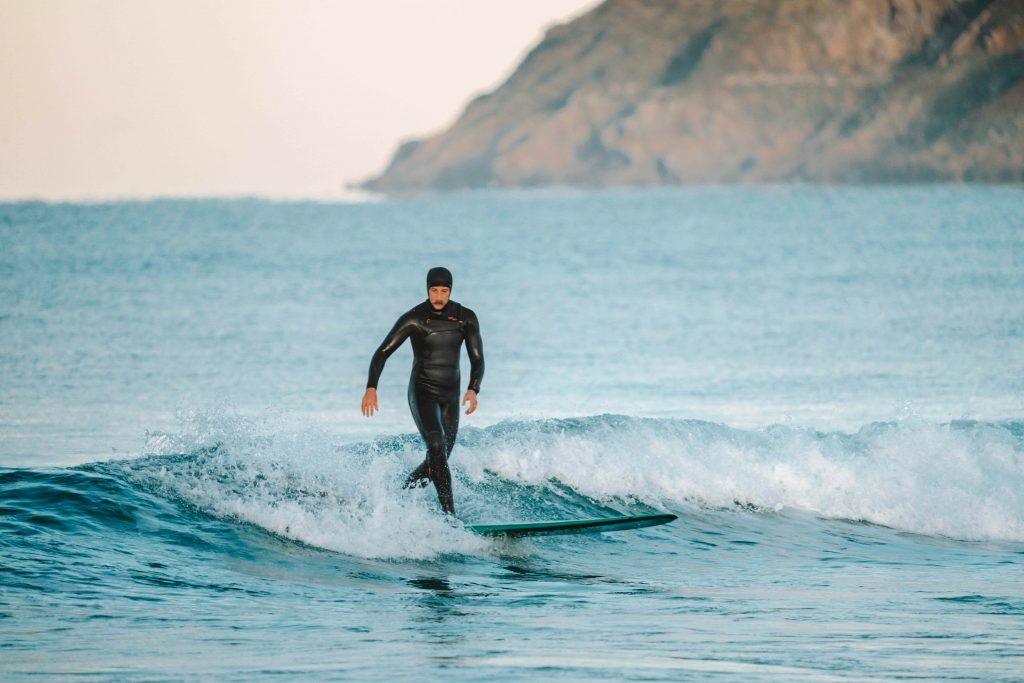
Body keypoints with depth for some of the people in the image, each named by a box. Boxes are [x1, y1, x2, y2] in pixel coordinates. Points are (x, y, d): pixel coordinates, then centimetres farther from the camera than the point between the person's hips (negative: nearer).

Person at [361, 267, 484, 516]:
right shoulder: (413, 319, -9)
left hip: (450, 396, 5)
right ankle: (449, 514, -28)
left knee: (438, 459, 8)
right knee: (437, 448, -24)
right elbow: (382, 353, -7)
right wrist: (371, 388, -19)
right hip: (422, 392, -5)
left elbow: (477, 359, 5)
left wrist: (473, 390, -14)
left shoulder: (466, 318, 1)